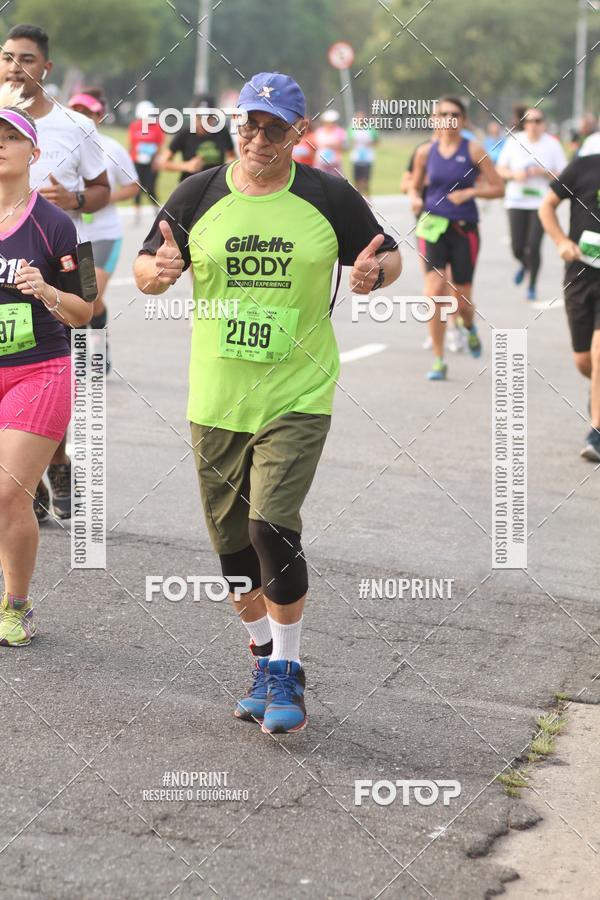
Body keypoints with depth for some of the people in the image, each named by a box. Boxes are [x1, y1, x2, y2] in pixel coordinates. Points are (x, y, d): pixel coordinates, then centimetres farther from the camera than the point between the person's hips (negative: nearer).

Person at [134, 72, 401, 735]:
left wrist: (375, 271, -14)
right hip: (215, 400, 3)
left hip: (297, 398, -3)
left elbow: (388, 257, 9)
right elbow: (145, 270, 8)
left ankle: (287, 674, 0)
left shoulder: (330, 198, -2)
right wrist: (158, 270, -16)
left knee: (271, 528, -16)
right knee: (232, 543, 9)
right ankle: (264, 656, 32)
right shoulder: (198, 195, 2)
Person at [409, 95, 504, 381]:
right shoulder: (425, 152, 5)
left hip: (464, 228, -1)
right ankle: (438, 361, -7)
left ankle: (470, 327, 44)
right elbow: (414, 186, 18)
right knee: (434, 290, -16)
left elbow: (498, 188, 0)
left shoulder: (473, 150, -2)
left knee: (461, 300, 4)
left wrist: (469, 192, -14)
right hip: (433, 227, 1)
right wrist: (415, 199, -4)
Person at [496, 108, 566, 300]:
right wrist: (514, 174, -11)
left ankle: (532, 286, 7)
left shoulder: (552, 145, -1)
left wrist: (544, 172, -16)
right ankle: (524, 264, 37)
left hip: (541, 203, -2)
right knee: (517, 248, -1)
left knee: (534, 246, -11)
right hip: (516, 201, 2)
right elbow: (500, 169, 9)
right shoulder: (514, 141, 3)